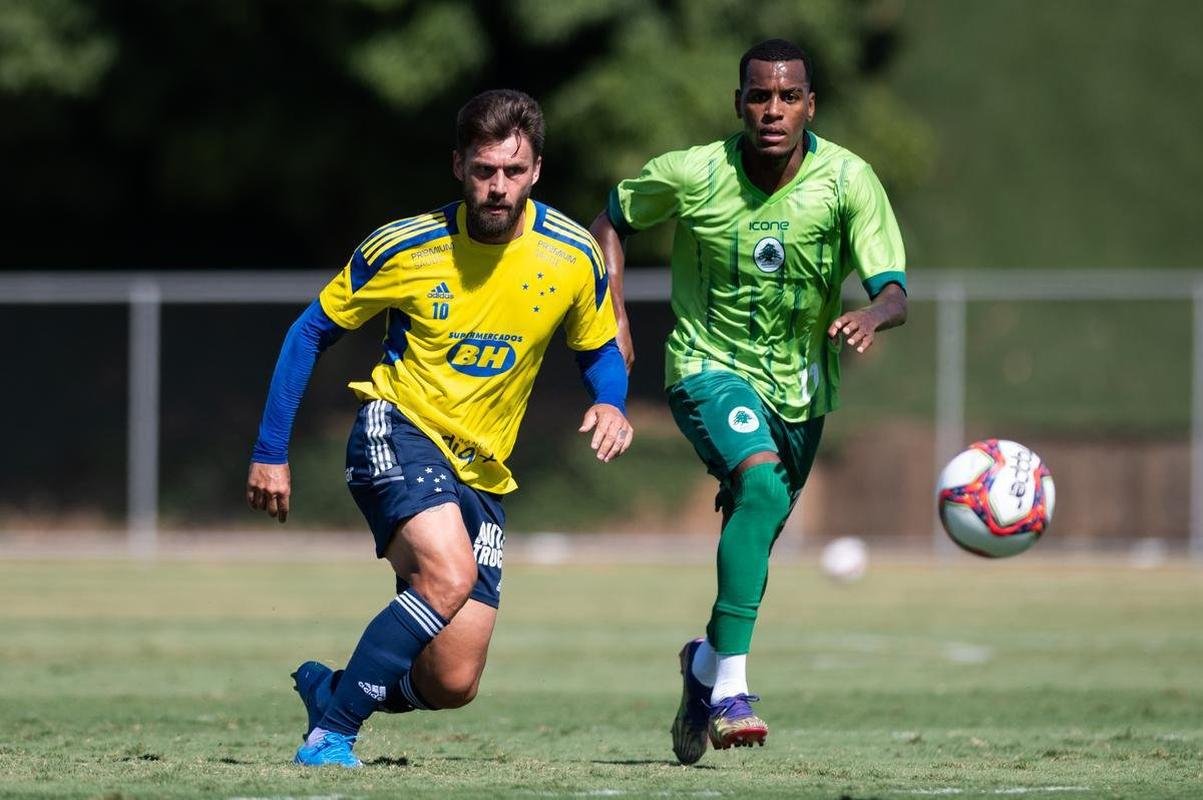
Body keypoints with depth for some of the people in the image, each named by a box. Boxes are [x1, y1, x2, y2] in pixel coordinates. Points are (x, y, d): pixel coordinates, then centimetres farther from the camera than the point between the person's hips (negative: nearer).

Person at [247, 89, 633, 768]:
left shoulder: (574, 256, -5)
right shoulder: (406, 247, -11)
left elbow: (599, 350, 12)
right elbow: (312, 333, 1)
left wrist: (613, 406, -11)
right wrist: (271, 452, -2)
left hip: (481, 474, 4)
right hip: (398, 432, -4)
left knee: (452, 684, -4)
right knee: (449, 575, -34)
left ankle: (328, 690, 26)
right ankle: (331, 732, -20)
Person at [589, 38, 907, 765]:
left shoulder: (848, 181, -15)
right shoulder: (691, 175, -15)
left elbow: (895, 291, -19)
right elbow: (613, 220, 5)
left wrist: (872, 316, -42)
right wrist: (614, 317, -5)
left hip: (799, 386, 3)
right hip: (709, 369, -3)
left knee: (752, 546, 14)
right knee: (763, 485, -31)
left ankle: (706, 664, 47)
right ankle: (729, 688, -30)